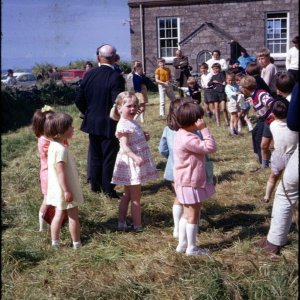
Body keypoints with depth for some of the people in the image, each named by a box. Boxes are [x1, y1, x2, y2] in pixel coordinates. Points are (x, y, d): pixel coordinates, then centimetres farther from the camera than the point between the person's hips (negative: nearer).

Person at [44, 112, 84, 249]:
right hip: (65, 189, -9)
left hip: (58, 189, 9)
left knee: (59, 215, 17)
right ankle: (76, 243, 17)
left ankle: (55, 242, 24)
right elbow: (61, 172, -27)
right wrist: (67, 191, -24)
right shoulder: (61, 149, -26)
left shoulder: (53, 145, 5)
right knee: (73, 216, 6)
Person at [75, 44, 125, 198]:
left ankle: (95, 185, 27)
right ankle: (108, 189, 13)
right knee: (109, 157, 6)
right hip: (109, 125, -5)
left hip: (92, 123, 5)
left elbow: (79, 100, 3)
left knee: (95, 155, 17)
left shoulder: (89, 75, 0)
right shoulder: (116, 77, -17)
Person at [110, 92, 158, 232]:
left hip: (138, 161, 10)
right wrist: (135, 157, -44)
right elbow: (124, 146, -29)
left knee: (127, 195, 16)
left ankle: (121, 223, 26)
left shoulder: (132, 122, 10)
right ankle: (137, 226, 12)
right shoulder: (123, 125, -19)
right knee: (135, 197, 1)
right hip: (131, 163, -10)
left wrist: (145, 137, 2)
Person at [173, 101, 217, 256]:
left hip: (186, 182, 11)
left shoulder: (181, 134, 7)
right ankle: (192, 248, 15)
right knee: (193, 215, 3)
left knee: (187, 214, 20)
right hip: (191, 183, -11)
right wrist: (204, 129, -23)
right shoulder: (188, 139, -27)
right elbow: (210, 147, -26)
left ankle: (182, 244, 29)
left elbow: (202, 147, 16)